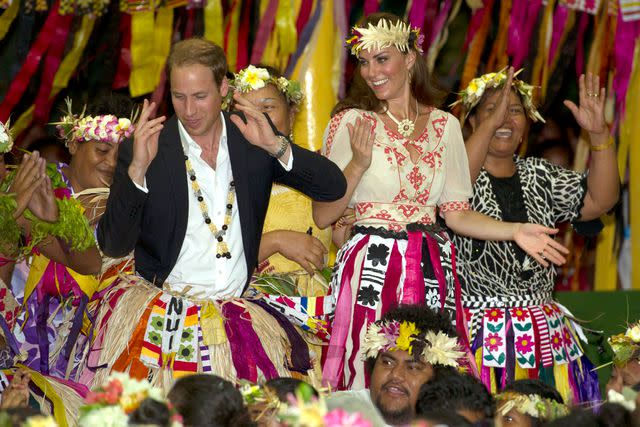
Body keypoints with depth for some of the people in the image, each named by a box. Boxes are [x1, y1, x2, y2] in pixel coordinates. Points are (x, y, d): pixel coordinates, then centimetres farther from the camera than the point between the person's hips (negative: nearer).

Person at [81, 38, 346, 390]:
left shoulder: (252, 137, 8)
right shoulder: (143, 150, 0)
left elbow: (334, 187, 2)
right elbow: (113, 246, -8)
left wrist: (276, 146, -13)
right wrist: (137, 169, -20)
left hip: (238, 307, 2)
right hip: (162, 305, -2)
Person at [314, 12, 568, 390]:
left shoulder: (444, 125, 10)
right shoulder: (351, 122, 0)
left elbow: (457, 213, 11)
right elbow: (322, 216, -3)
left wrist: (514, 230, -2)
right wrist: (358, 165, -16)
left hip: (432, 272, 3)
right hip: (372, 270, -3)